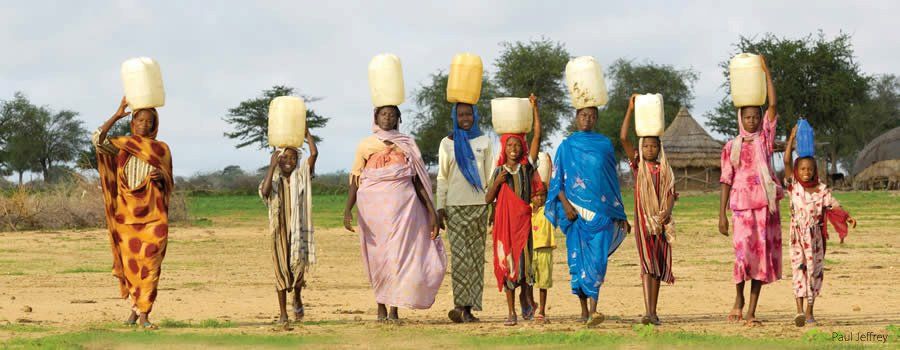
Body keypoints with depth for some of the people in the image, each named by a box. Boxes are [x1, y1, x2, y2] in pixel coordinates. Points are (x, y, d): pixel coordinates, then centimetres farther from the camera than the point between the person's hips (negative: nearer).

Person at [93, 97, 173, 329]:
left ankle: (143, 314, -10)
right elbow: (97, 139, -9)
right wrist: (117, 115, -10)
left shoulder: (161, 149, 8)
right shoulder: (121, 145, 8)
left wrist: (162, 176, -13)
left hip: (153, 214, -1)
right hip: (127, 213, 1)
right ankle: (136, 306, 23)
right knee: (130, 263, 4)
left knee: (149, 263, -10)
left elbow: (169, 185, 10)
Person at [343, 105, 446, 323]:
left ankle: (394, 309, -5)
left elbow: (418, 180, 11)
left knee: (400, 254, -7)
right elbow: (355, 180, 5)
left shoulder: (407, 145, 11)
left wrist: (431, 211, 4)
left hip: (404, 205, 0)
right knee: (379, 256, 2)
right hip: (375, 204, 0)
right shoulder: (366, 146, 8)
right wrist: (348, 209, -8)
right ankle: (381, 307, 14)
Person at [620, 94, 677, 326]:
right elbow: (623, 138, -7)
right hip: (643, 219, -3)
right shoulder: (638, 165, 2)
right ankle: (648, 312, -21)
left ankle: (653, 312, 13)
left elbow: (671, 193, 6)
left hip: (661, 221, 3)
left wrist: (667, 211, -14)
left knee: (658, 266, 6)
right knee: (647, 264, -12)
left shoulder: (665, 170, 9)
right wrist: (630, 109, -9)